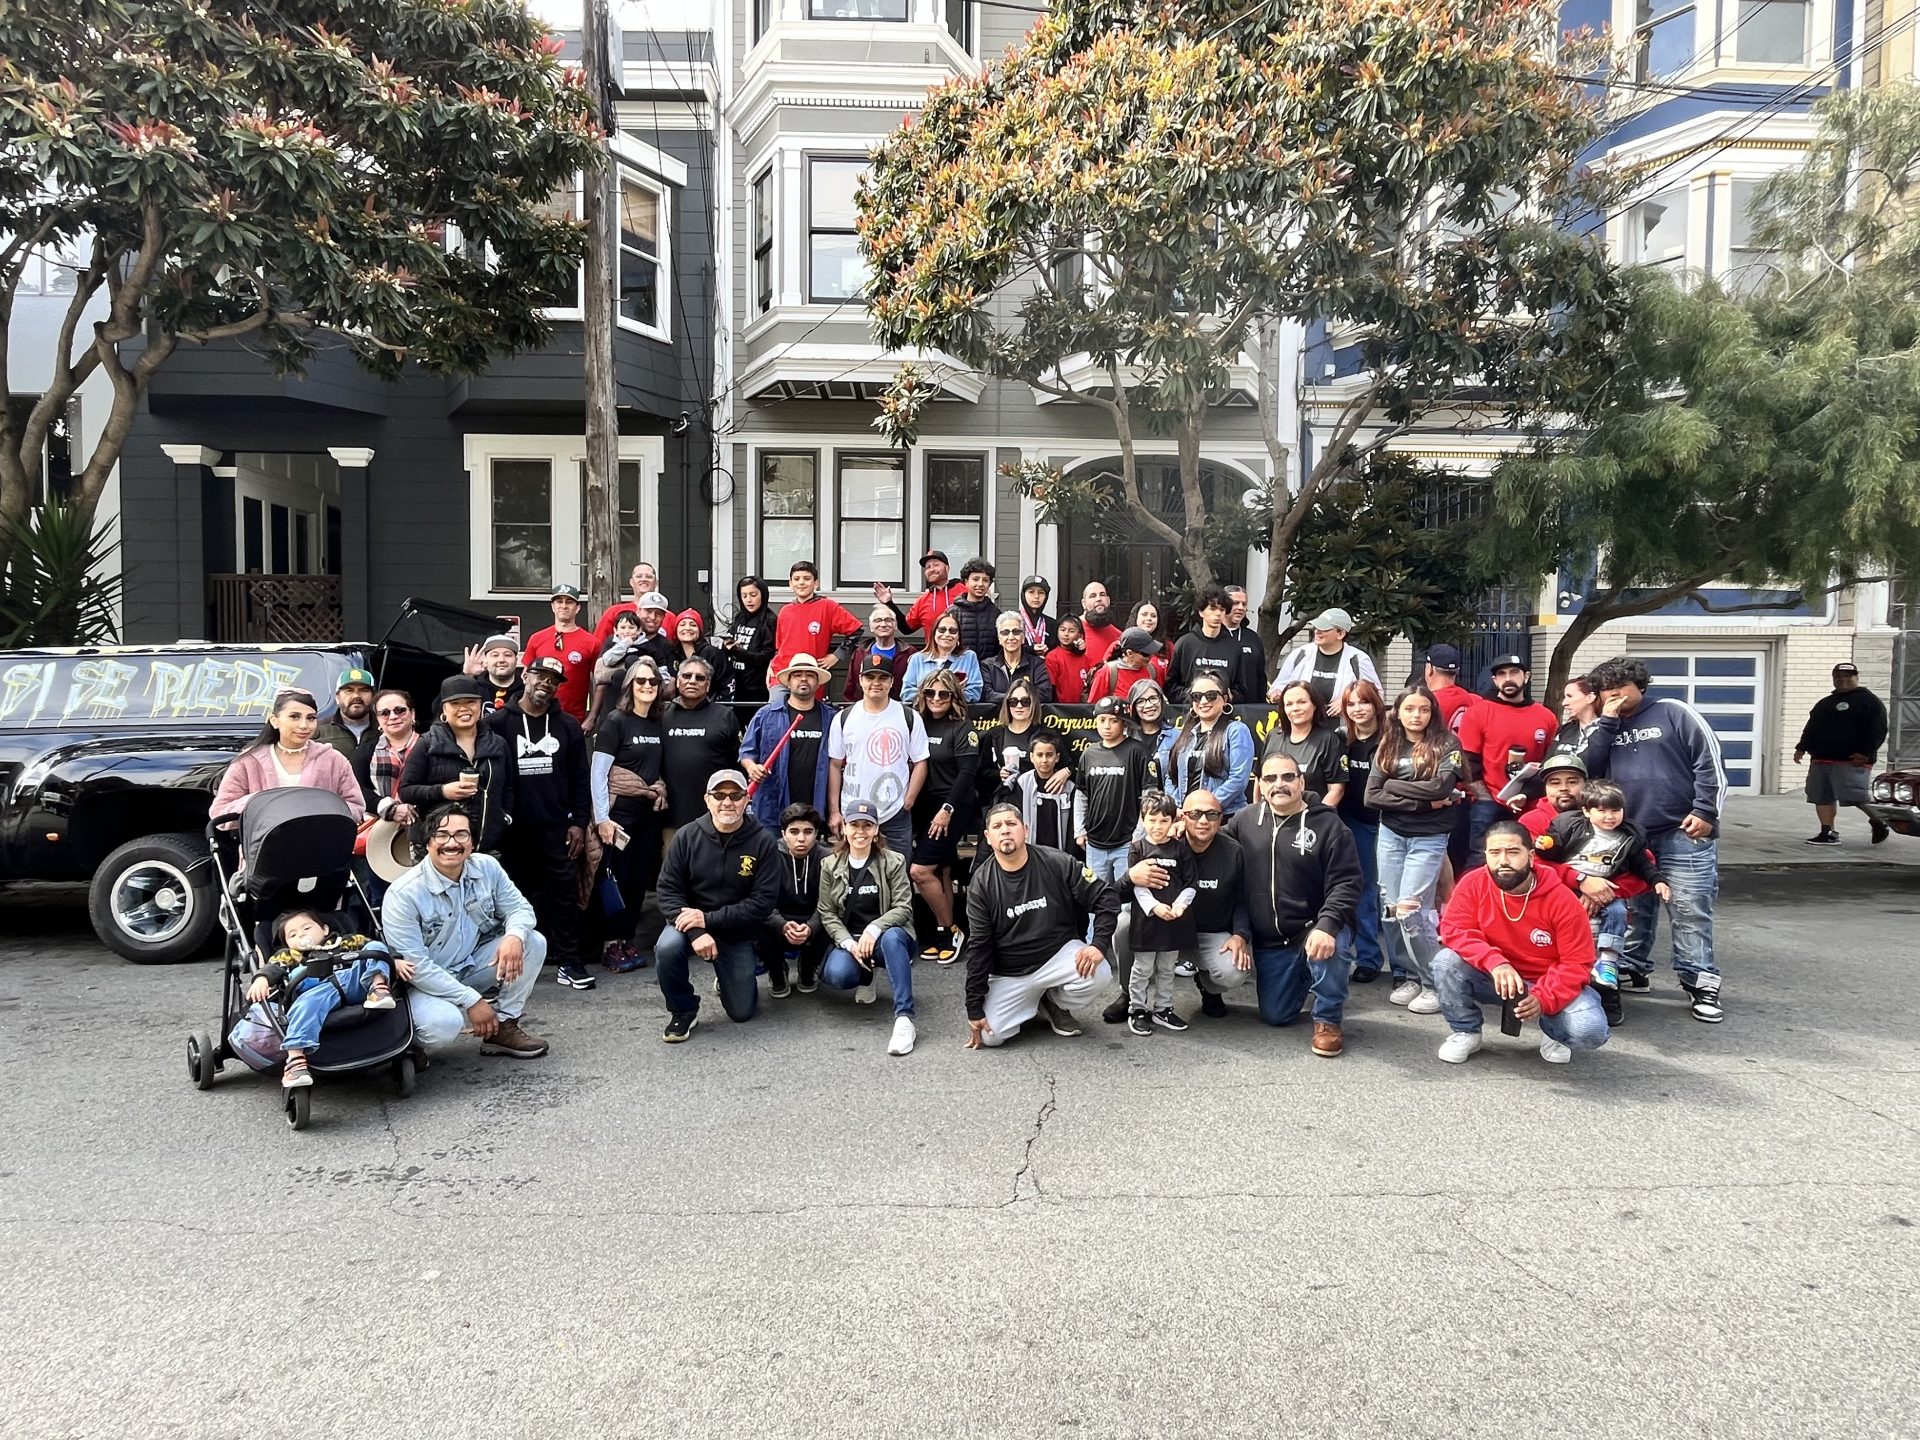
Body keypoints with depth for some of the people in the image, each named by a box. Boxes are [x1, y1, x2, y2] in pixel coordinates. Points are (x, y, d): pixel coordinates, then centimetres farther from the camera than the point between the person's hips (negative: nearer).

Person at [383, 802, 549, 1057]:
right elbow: (415, 964, -23)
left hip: (474, 964, 6)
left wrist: (514, 936, -28)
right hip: (428, 980, -6)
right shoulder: (403, 894, -22)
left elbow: (519, 907, -1)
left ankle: (503, 1026, -3)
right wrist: (471, 1001, -25)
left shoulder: (487, 867, -8)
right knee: (443, 1026, -35)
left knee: (534, 942, -14)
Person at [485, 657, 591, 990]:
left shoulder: (568, 726, 7)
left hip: (556, 827, 1)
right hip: (513, 828, -1)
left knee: (563, 892, 2)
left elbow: (580, 779, 7)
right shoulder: (497, 723, 0)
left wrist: (579, 822, 0)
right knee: (518, 895, 8)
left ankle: (569, 962, 6)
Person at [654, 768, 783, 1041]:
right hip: (689, 922, 0)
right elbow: (668, 891, -10)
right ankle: (683, 1010, -4)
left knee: (742, 1012, 1)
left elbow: (763, 901, -16)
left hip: (737, 933, 0)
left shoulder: (764, 843, -12)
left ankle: (729, 980, 39)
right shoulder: (686, 836, -9)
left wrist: (709, 919, -24)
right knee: (667, 948, -34)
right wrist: (696, 932, -26)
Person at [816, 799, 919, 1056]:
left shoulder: (893, 861, -2)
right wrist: (849, 943, -18)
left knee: (892, 937, -39)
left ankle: (904, 1018, -43)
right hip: (848, 940, 2)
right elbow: (827, 913, 0)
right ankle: (865, 978, 8)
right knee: (837, 975, -32)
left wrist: (874, 929, -27)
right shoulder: (830, 865, 4)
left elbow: (904, 907, -9)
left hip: (885, 937, -2)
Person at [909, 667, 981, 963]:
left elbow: (967, 772, -13)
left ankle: (947, 931, 3)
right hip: (924, 807, 6)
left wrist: (947, 809, -16)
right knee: (941, 873, 10)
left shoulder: (962, 727, -7)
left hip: (952, 808, -6)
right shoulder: (919, 724, 8)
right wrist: (909, 804, 1)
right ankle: (946, 934, 18)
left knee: (920, 871, -11)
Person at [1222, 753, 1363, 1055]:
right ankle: (1303, 978, 39)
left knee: (1327, 947, -38)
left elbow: (1346, 882, -15)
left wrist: (1327, 925, -27)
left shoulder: (1328, 824, -9)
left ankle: (1328, 1019, -11)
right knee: (1274, 1016, 7)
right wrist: (1241, 931, -1)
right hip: (1269, 942, 4)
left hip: (1314, 929, -3)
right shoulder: (1243, 822, 0)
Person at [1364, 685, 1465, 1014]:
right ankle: (1406, 976, 19)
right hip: (1390, 834, 4)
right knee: (1391, 909, 4)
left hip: (1429, 837, -4)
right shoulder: (1387, 747, 6)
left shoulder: (1446, 744, -4)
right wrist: (1421, 802, -12)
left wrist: (1393, 785, -9)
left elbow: (1440, 788, -19)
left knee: (1410, 910, -12)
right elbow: (1372, 797, -3)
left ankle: (1433, 983, 2)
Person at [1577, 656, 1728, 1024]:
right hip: (1629, 835, 4)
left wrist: (1706, 811, -10)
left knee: (1691, 911, -4)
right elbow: (1589, 767, -3)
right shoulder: (1604, 728, 14)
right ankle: (1633, 970, 26)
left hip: (1683, 833, -4)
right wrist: (1608, 721, -6)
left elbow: (1710, 761, -3)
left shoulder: (1673, 713, 1)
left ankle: (1701, 984, 3)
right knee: (1634, 909, 13)